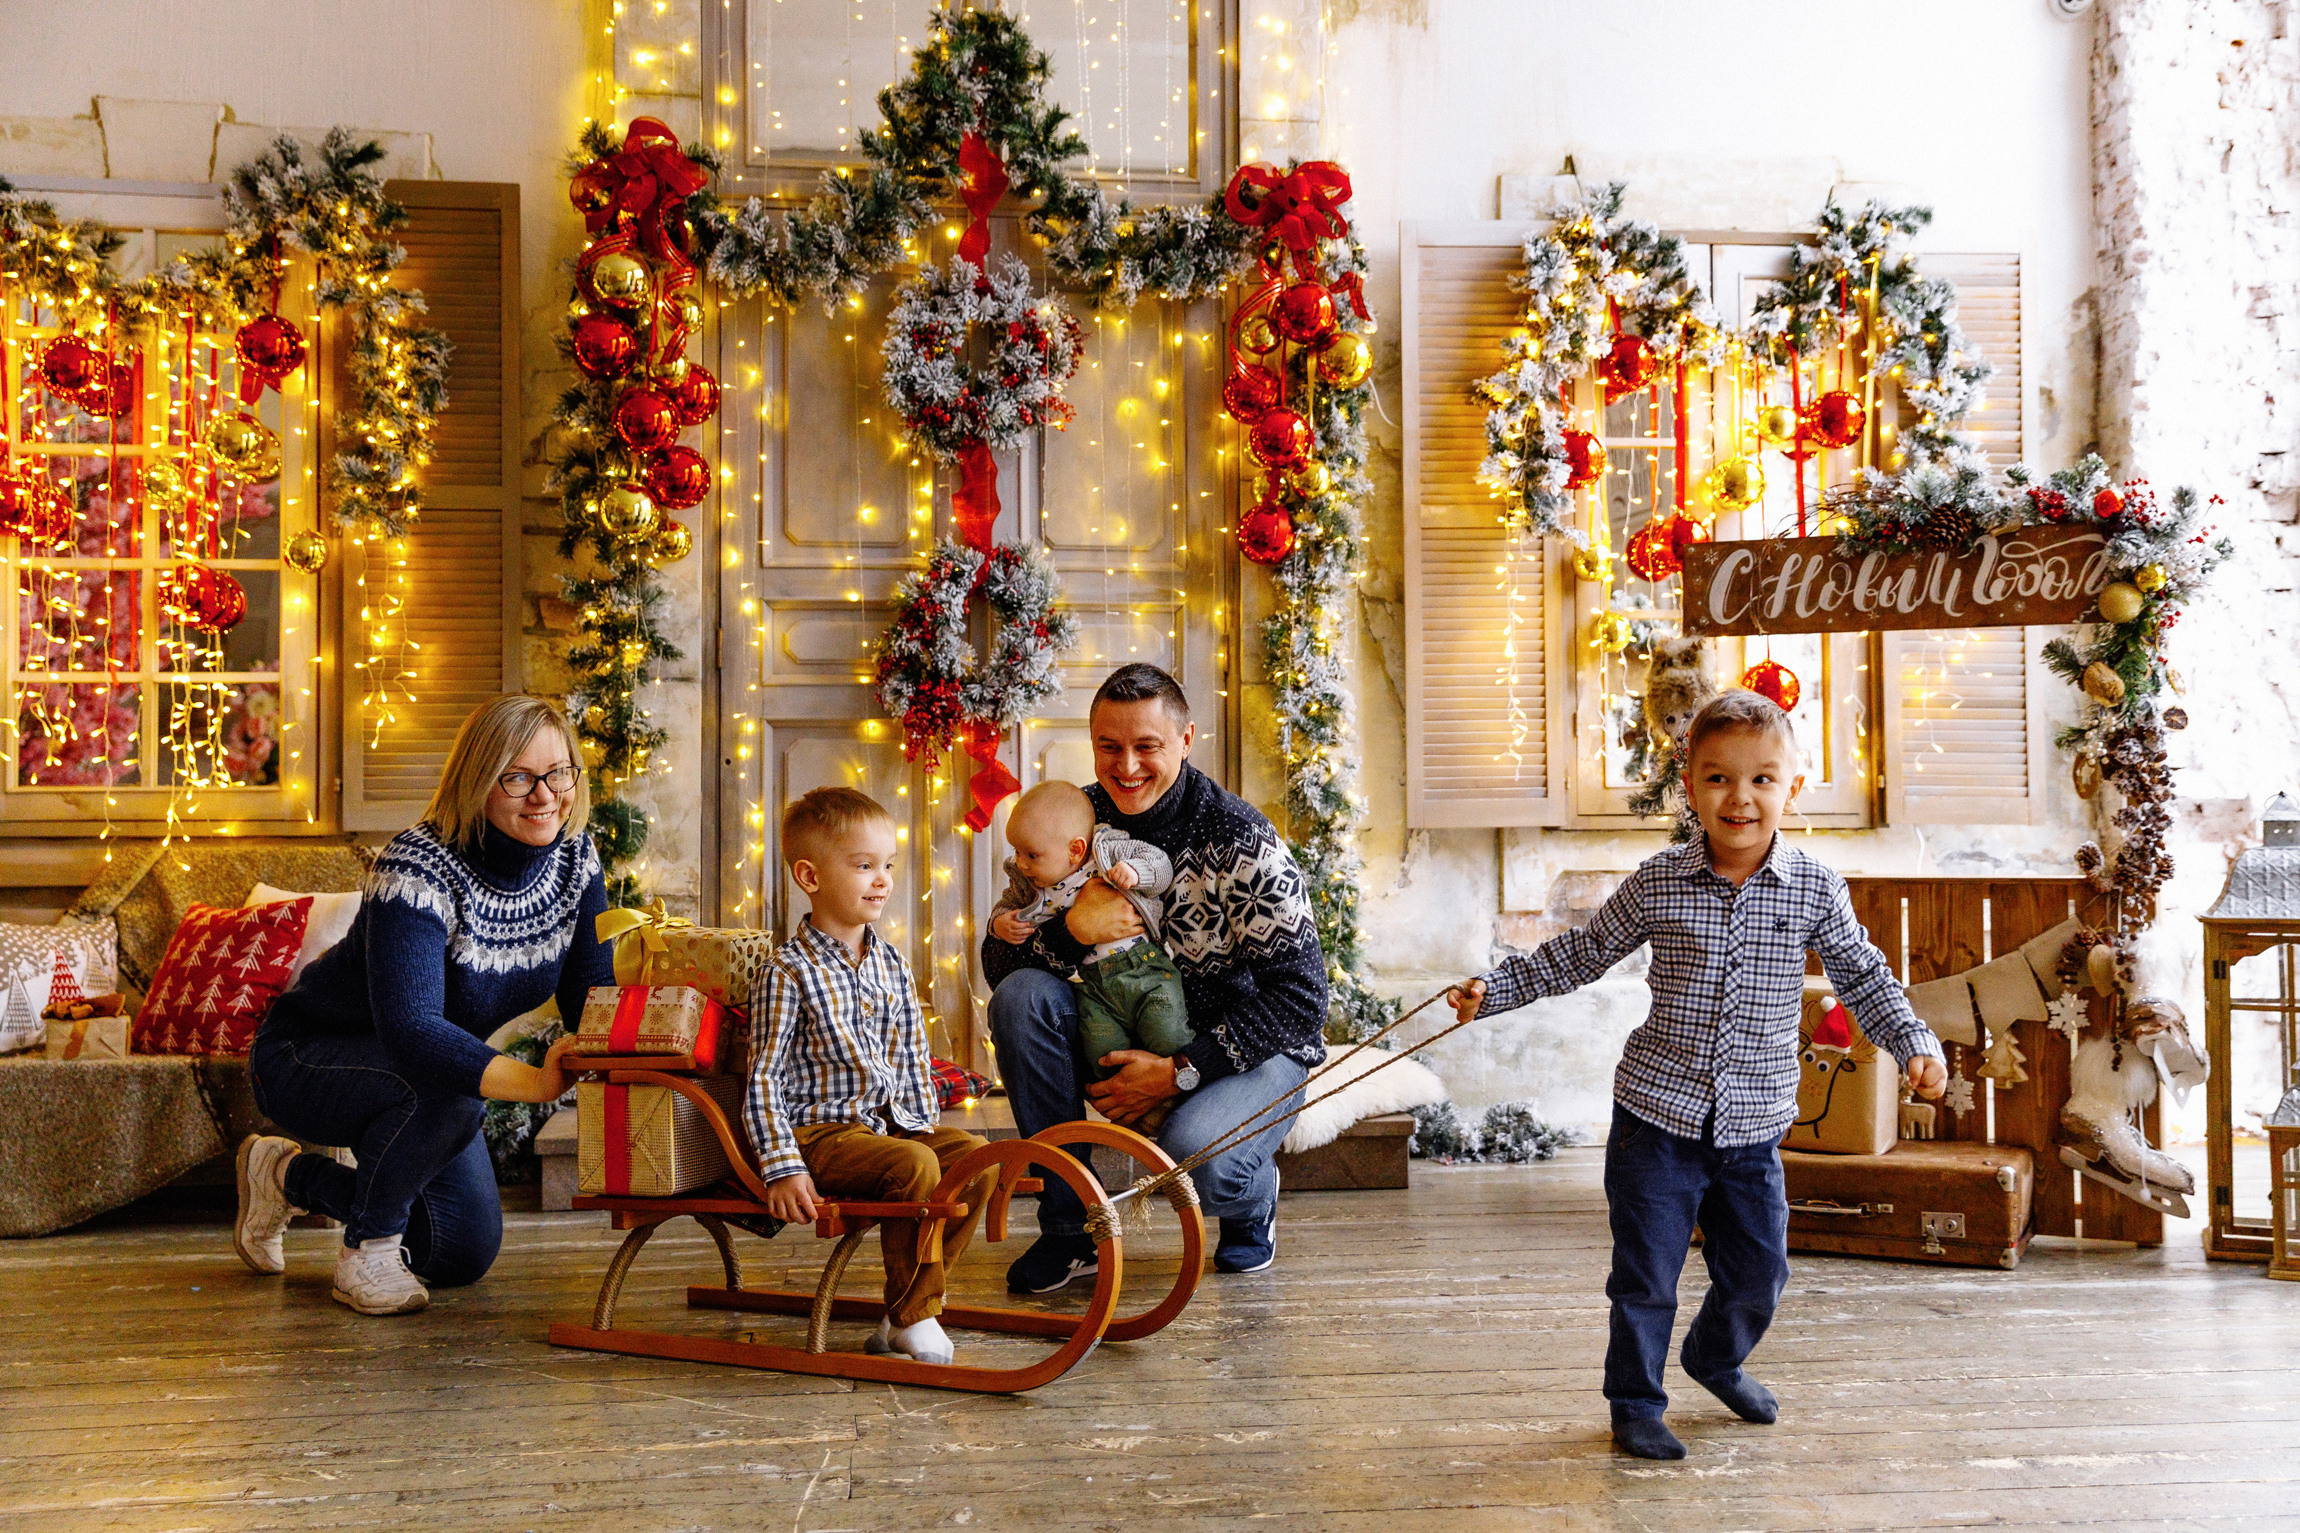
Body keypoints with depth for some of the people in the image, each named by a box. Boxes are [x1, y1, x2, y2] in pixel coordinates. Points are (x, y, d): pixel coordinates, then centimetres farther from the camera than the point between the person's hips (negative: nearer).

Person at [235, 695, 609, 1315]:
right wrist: (536, 1082, -56)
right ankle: (366, 1250, -10)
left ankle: (291, 1174, 34)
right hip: (306, 1056, -7)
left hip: (407, 1070, 8)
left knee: (465, 1254, 10)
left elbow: (592, 997, -12)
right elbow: (410, 1030, -45)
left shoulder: (574, 858, -13)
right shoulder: (419, 868, -34)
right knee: (447, 1089, -38)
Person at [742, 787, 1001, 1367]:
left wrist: (926, 1126, 6)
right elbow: (763, 1080, -12)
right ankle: (912, 1314, -13)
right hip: (820, 1130, -7)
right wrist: (783, 1170, -20)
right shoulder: (792, 971, -11)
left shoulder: (891, 962, 11)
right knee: (915, 1167, -29)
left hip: (891, 1120, 7)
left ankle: (910, 1309, -5)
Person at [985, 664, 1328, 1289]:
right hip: (1122, 1045, 5)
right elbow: (997, 959, -5)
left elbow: (1300, 998, -19)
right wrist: (1073, 930, -27)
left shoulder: (1242, 843, -18)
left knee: (1195, 1152, -34)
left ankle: (1252, 1201, 7)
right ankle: (1068, 1228, -11)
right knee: (1020, 996, -21)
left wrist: (1179, 1073, -23)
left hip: (1252, 1049, -4)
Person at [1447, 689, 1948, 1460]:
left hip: (1753, 1125, 2)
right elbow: (1583, 954, 7)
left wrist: (1914, 1044, -3)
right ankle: (1636, 1404, 20)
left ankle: (1716, 1360, 42)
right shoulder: (1657, 884, -5)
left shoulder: (1815, 889, -3)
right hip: (1658, 1113, -2)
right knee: (1645, 1274, 2)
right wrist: (1494, 988, 4)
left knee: (1757, 1273, 13)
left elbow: (1862, 976, 8)